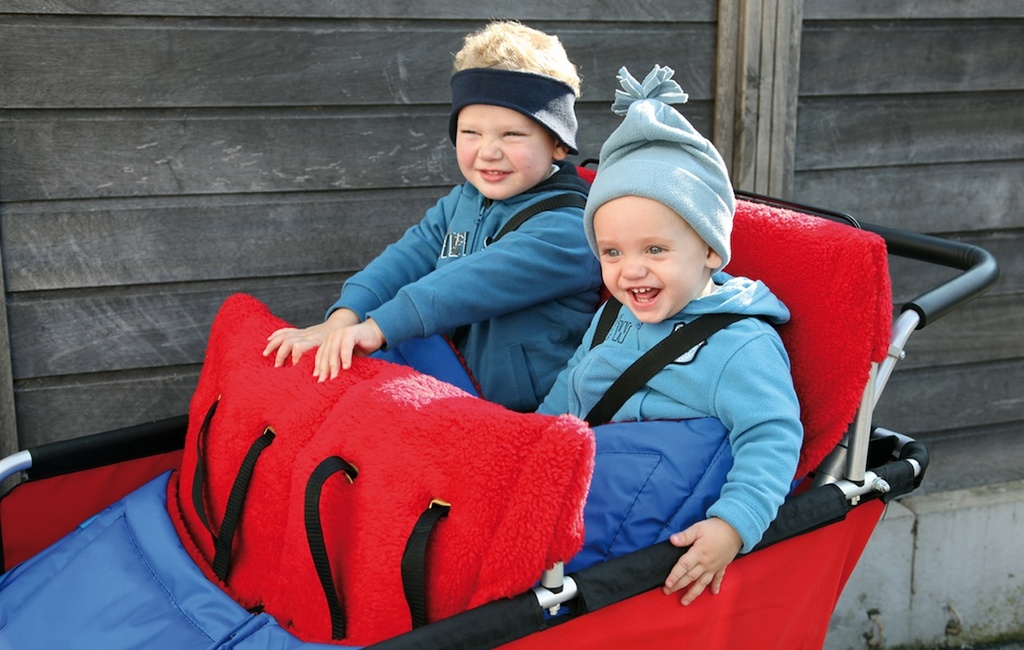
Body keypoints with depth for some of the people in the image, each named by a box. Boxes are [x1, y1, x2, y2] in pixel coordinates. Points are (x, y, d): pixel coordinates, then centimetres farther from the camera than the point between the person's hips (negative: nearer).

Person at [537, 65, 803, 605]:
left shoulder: (744, 345, -12)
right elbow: (565, 394, 28)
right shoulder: (613, 321, 15)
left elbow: (770, 441, -18)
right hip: (581, 486, 8)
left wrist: (732, 526, -30)